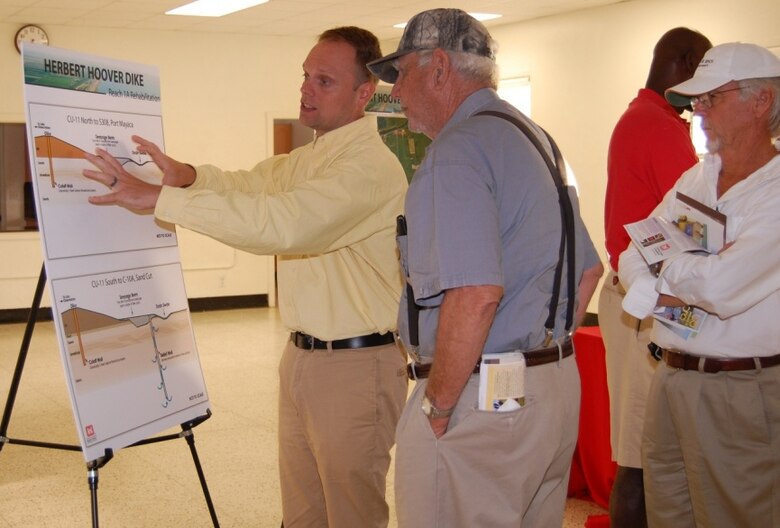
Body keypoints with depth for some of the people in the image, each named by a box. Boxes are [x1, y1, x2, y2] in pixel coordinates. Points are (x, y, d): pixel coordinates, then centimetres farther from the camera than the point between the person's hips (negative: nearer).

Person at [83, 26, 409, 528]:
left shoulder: (371, 165, -20)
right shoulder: (305, 158, 14)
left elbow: (280, 223, -30)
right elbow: (248, 184, 8)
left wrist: (160, 198, -30)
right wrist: (188, 174, -13)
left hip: (355, 364, -9)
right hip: (303, 355, 9)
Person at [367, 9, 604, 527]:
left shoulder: (459, 149, -16)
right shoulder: (534, 138, 14)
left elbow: (475, 294, -27)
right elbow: (589, 270, 21)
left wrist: (437, 406, -18)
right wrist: (541, 355, 18)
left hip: (482, 402, -10)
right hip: (559, 385, 10)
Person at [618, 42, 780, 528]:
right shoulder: (694, 180, 12)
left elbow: (721, 287, -23)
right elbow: (631, 258, 8)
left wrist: (663, 263, -4)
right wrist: (658, 292, -13)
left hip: (739, 395, -7)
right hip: (671, 378, 7)